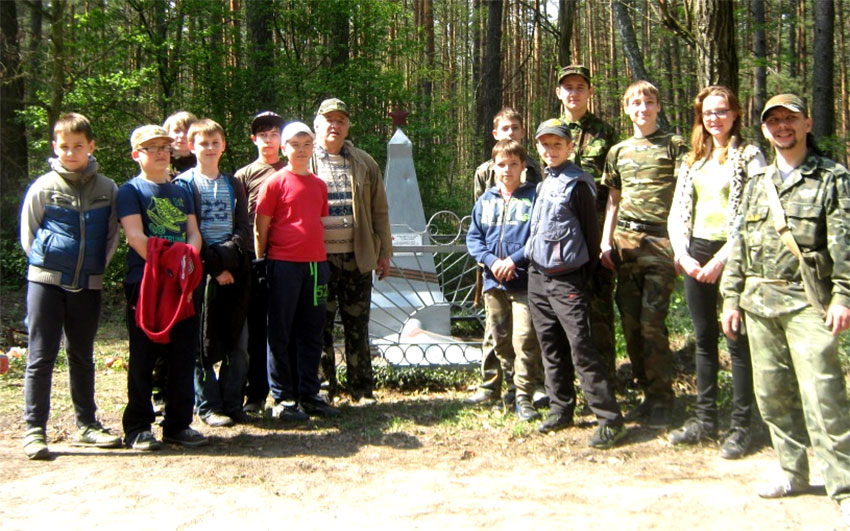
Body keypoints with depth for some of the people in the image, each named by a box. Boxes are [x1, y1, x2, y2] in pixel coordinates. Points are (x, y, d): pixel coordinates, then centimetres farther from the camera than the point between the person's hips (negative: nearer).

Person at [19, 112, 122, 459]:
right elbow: (27, 234, 5)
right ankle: (34, 429, 5)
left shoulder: (107, 189, 4)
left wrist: (96, 266, 1)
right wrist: (46, 261, -1)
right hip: (46, 282, -2)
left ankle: (86, 424, 23)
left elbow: (112, 236, 10)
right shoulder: (43, 187, -1)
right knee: (41, 356, -1)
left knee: (82, 356, 13)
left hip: (88, 285, 2)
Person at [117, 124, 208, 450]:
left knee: (183, 356, 7)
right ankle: (137, 427, 11)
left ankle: (178, 425, 17)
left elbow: (193, 233, 9)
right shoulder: (131, 190, 1)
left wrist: (188, 265, -10)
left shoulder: (181, 191, 17)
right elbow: (135, 235, -11)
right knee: (143, 358, 1)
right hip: (144, 283, -5)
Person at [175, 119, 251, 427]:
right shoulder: (184, 184, 3)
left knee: (238, 341, 4)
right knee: (202, 342, -1)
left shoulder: (233, 184, 16)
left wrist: (225, 255, -10)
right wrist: (213, 266, -13)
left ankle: (232, 404, 13)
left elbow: (244, 229, 8)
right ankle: (208, 406, 8)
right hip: (200, 270, -4)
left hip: (234, 270, 4)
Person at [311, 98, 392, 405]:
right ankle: (323, 388, 15)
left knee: (357, 327, 6)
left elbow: (379, 211, 12)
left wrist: (384, 252, 7)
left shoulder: (364, 164, 13)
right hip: (317, 258, -2)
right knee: (320, 325, 3)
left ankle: (362, 388, 16)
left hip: (357, 257, 2)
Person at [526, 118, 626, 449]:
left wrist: (585, 274, -2)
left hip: (566, 279, -8)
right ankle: (561, 410, 23)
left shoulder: (577, 183, -8)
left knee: (581, 348, -12)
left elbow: (591, 230, -6)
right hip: (537, 276, 8)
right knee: (551, 347, 12)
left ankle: (610, 421, -8)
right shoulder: (543, 181, 14)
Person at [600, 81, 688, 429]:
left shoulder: (674, 146, 5)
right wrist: (606, 243, 11)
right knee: (630, 323, 4)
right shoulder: (618, 152, 17)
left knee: (652, 322, -11)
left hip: (661, 240, -5)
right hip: (625, 242, 5)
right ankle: (648, 394, 16)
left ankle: (662, 400, 1)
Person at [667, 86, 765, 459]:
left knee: (737, 341, -2)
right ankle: (705, 418, 20)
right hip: (696, 255, 5)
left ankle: (741, 426, 6)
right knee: (704, 339, 11)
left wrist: (722, 259, -16)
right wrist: (683, 254, -3)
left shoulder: (749, 156, -2)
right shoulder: (693, 160, 15)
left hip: (731, 256, -5)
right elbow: (677, 212, 12)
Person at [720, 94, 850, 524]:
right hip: (759, 303, 6)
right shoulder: (756, 184, 18)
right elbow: (739, 245, 18)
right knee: (772, 393, 9)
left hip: (807, 302, -5)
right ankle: (793, 472, 23)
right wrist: (732, 298, 13)